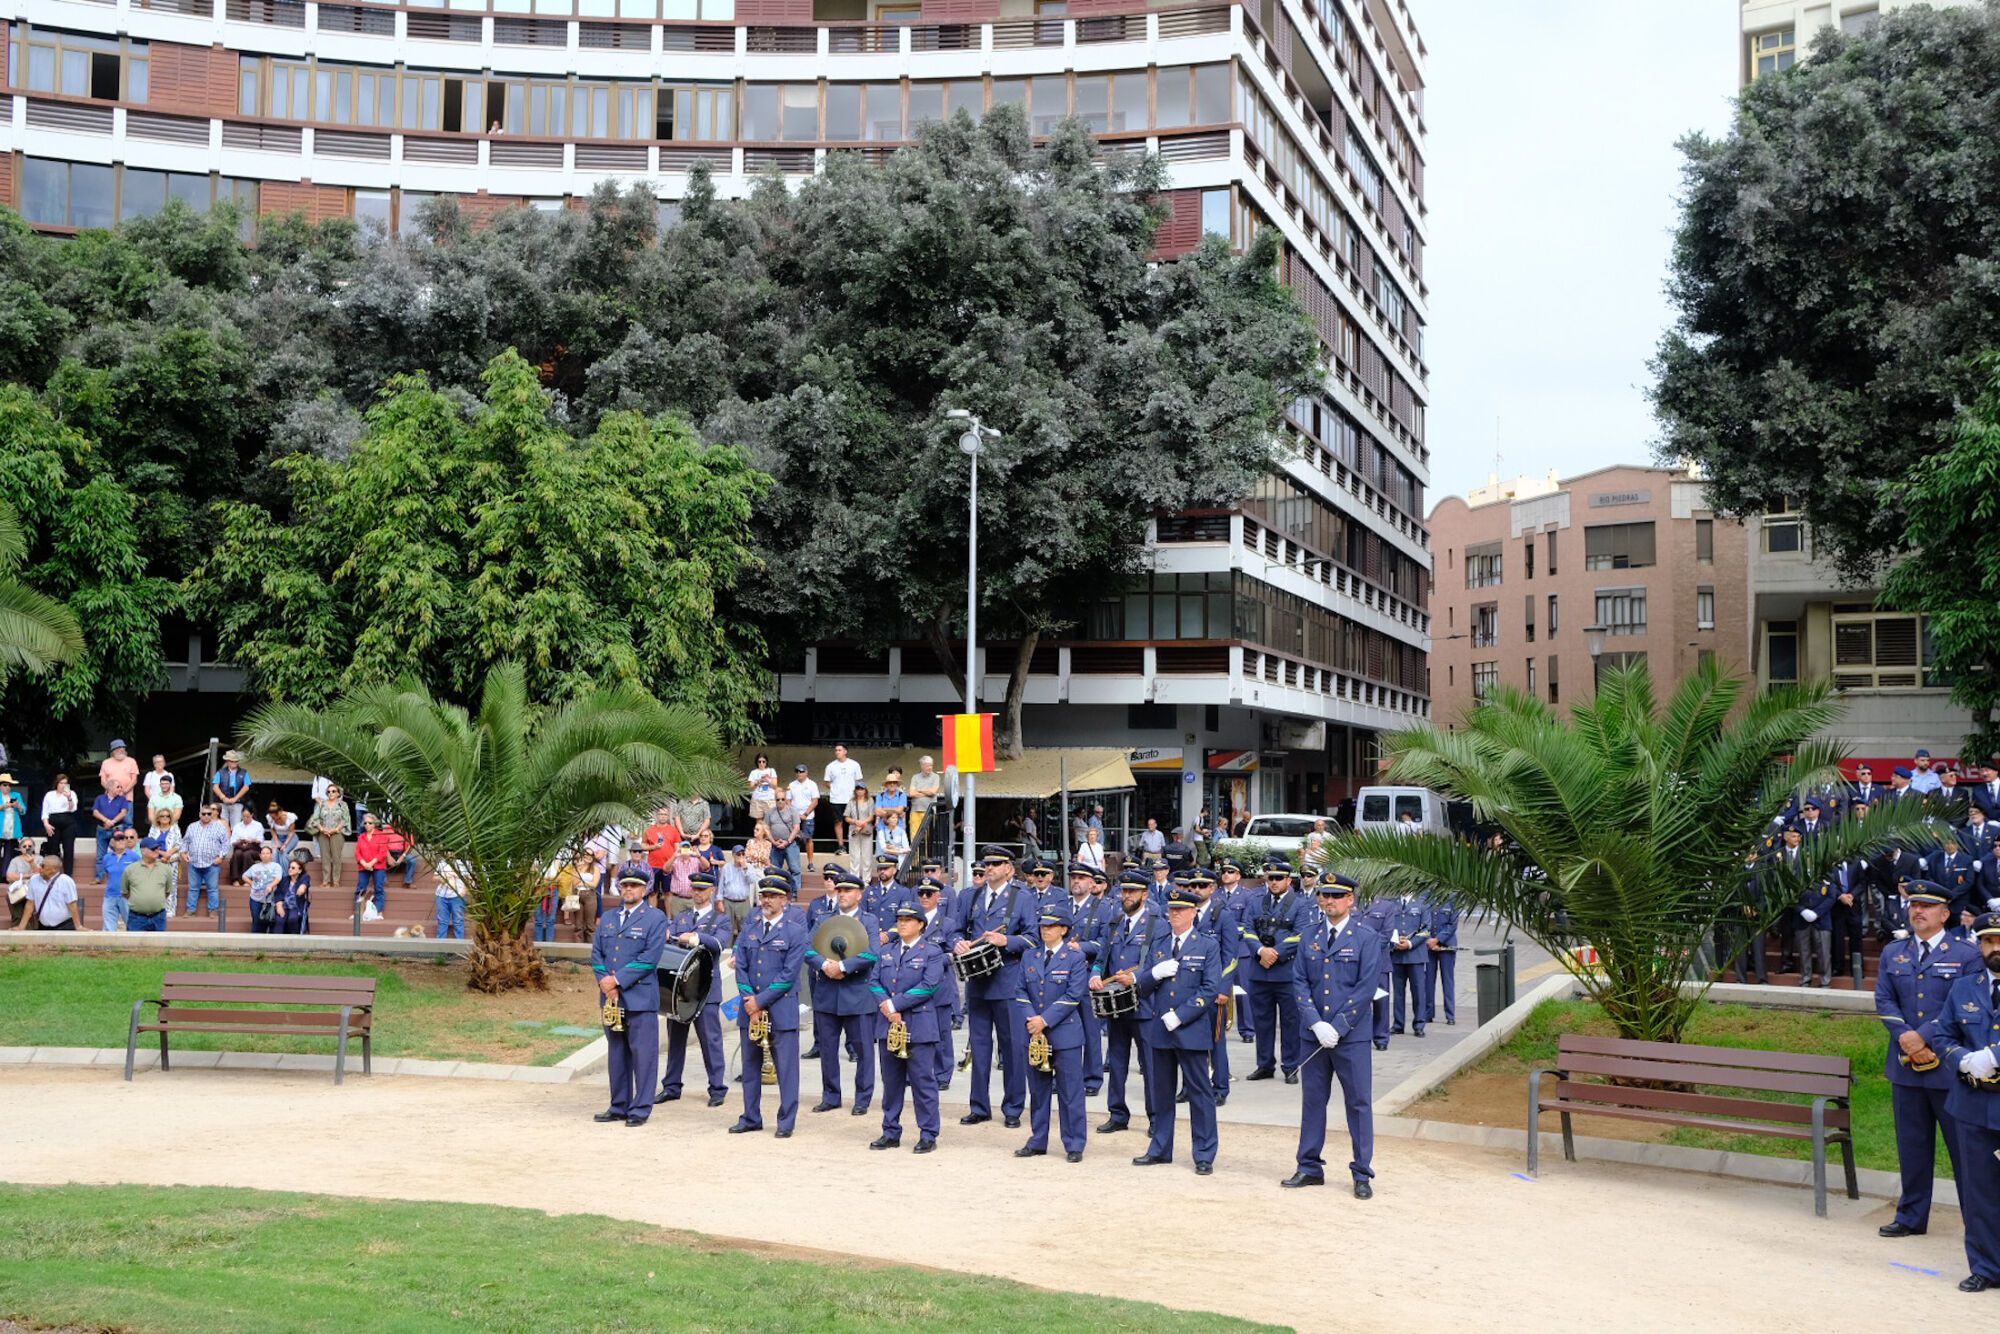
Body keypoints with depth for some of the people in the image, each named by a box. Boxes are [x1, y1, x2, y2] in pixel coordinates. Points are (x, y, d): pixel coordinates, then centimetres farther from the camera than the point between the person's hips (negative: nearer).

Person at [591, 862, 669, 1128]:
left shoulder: (656, 918, -2)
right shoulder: (608, 918, 16)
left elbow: (650, 958, -11)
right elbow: (596, 954, 11)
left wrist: (618, 980, -14)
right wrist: (604, 982, -7)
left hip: (640, 999, -5)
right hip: (611, 998, 6)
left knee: (643, 1054, -4)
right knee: (616, 1054, 11)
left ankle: (640, 1109, 1)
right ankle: (619, 1106, 19)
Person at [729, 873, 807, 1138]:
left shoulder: (795, 931, -4)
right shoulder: (749, 930, 11)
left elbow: (789, 974, -10)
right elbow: (741, 967, 7)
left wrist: (761, 1000, -13)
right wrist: (749, 1001, -6)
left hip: (781, 1010, -5)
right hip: (750, 1008, 5)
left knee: (786, 1067, -2)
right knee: (750, 1065, 11)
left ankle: (786, 1122, 4)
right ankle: (751, 1118, 20)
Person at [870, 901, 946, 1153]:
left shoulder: (932, 952, -2)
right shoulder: (887, 950, 15)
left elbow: (928, 986, -13)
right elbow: (873, 981, 8)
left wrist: (895, 1004, -15)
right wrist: (885, 1005, -11)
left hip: (919, 1027, -5)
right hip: (888, 1026, 5)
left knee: (923, 1082, -3)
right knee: (891, 1082, 11)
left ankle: (928, 1135, 4)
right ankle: (891, 1132, 19)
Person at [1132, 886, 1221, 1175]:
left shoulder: (1208, 946, -1)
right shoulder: (1157, 944, 12)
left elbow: (1210, 989, -8)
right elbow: (1141, 985, 10)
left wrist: (1179, 1016, -15)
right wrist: (1155, 973, -13)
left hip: (1191, 1030, -4)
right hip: (1159, 1030, 4)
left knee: (1199, 1093, 0)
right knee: (1161, 1091, 12)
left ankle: (1205, 1155, 7)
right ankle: (1160, 1149, 22)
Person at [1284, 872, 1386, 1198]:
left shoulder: (1367, 939, -4)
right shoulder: (1310, 937, 8)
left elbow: (1365, 989, -10)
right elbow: (1299, 983, 4)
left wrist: (1337, 1027, -14)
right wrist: (1316, 1024, -10)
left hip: (1352, 1036, -4)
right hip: (1314, 1034, 4)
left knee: (1359, 1103, 1)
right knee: (1312, 1100, 10)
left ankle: (1362, 1175, 10)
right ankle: (1310, 1167, 21)